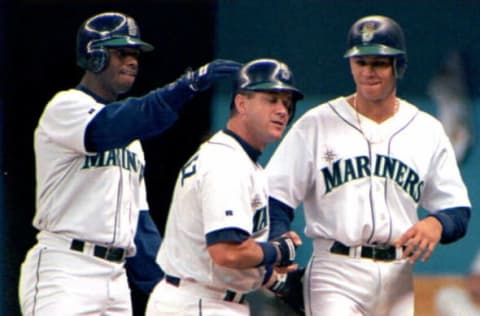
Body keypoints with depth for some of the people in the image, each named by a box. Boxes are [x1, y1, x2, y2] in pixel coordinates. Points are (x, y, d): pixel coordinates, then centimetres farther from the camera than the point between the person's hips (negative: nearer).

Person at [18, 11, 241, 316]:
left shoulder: (130, 139, 23)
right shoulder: (66, 107, -4)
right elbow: (114, 125, -26)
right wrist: (189, 84, -35)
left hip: (116, 277, 9)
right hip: (63, 271, -8)